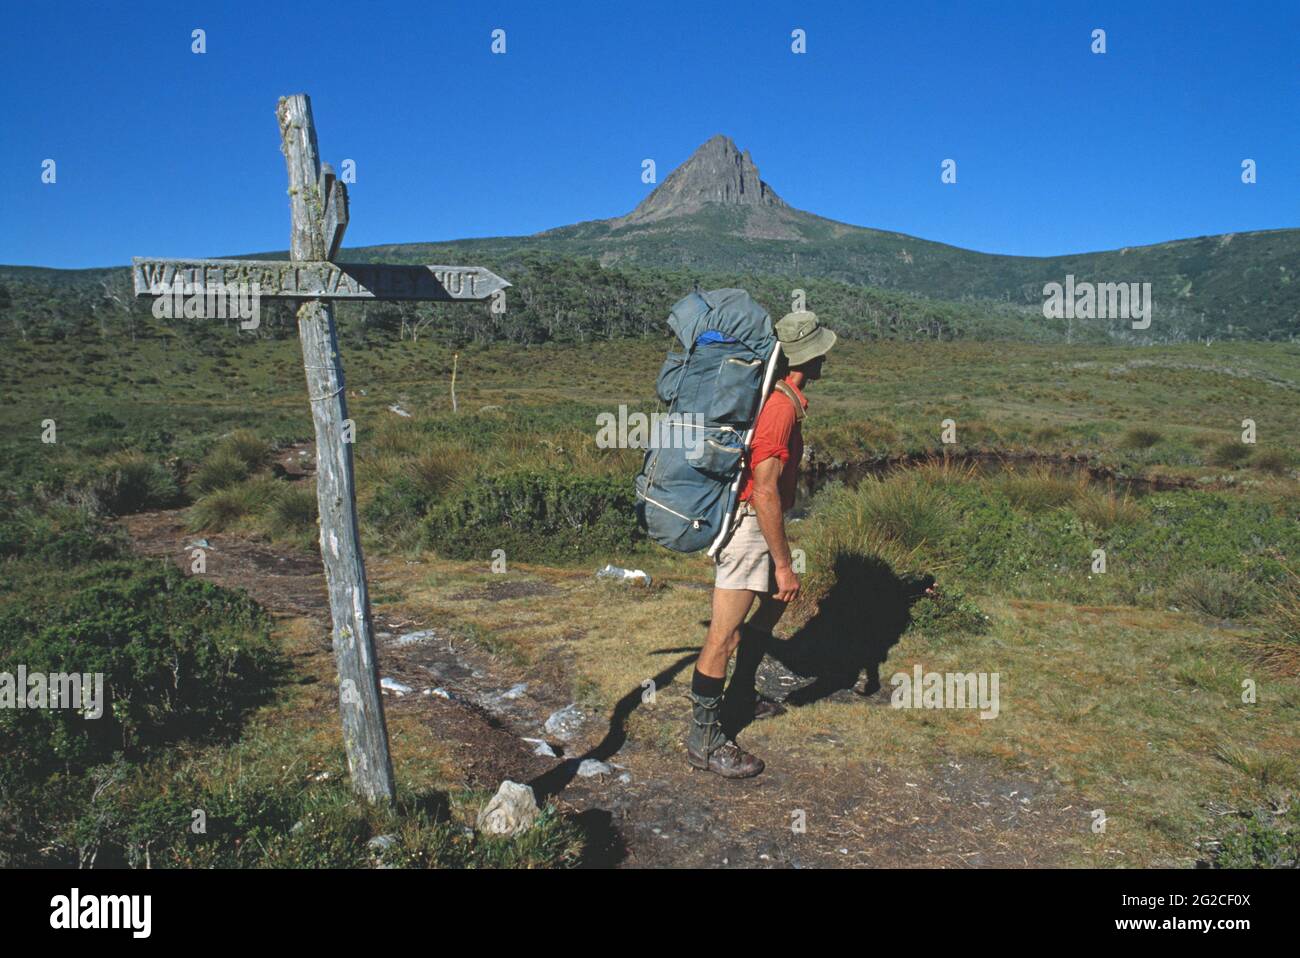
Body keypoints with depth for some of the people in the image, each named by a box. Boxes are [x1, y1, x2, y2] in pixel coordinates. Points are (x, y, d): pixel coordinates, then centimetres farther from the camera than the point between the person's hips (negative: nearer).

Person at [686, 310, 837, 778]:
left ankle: (741, 696, 39)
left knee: (774, 605, 24)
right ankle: (704, 739, 4)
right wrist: (783, 564, -20)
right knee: (725, 634, -5)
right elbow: (765, 493, -25)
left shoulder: (774, 395, 9)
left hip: (753, 518, 11)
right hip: (746, 524, -11)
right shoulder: (781, 406, -22)